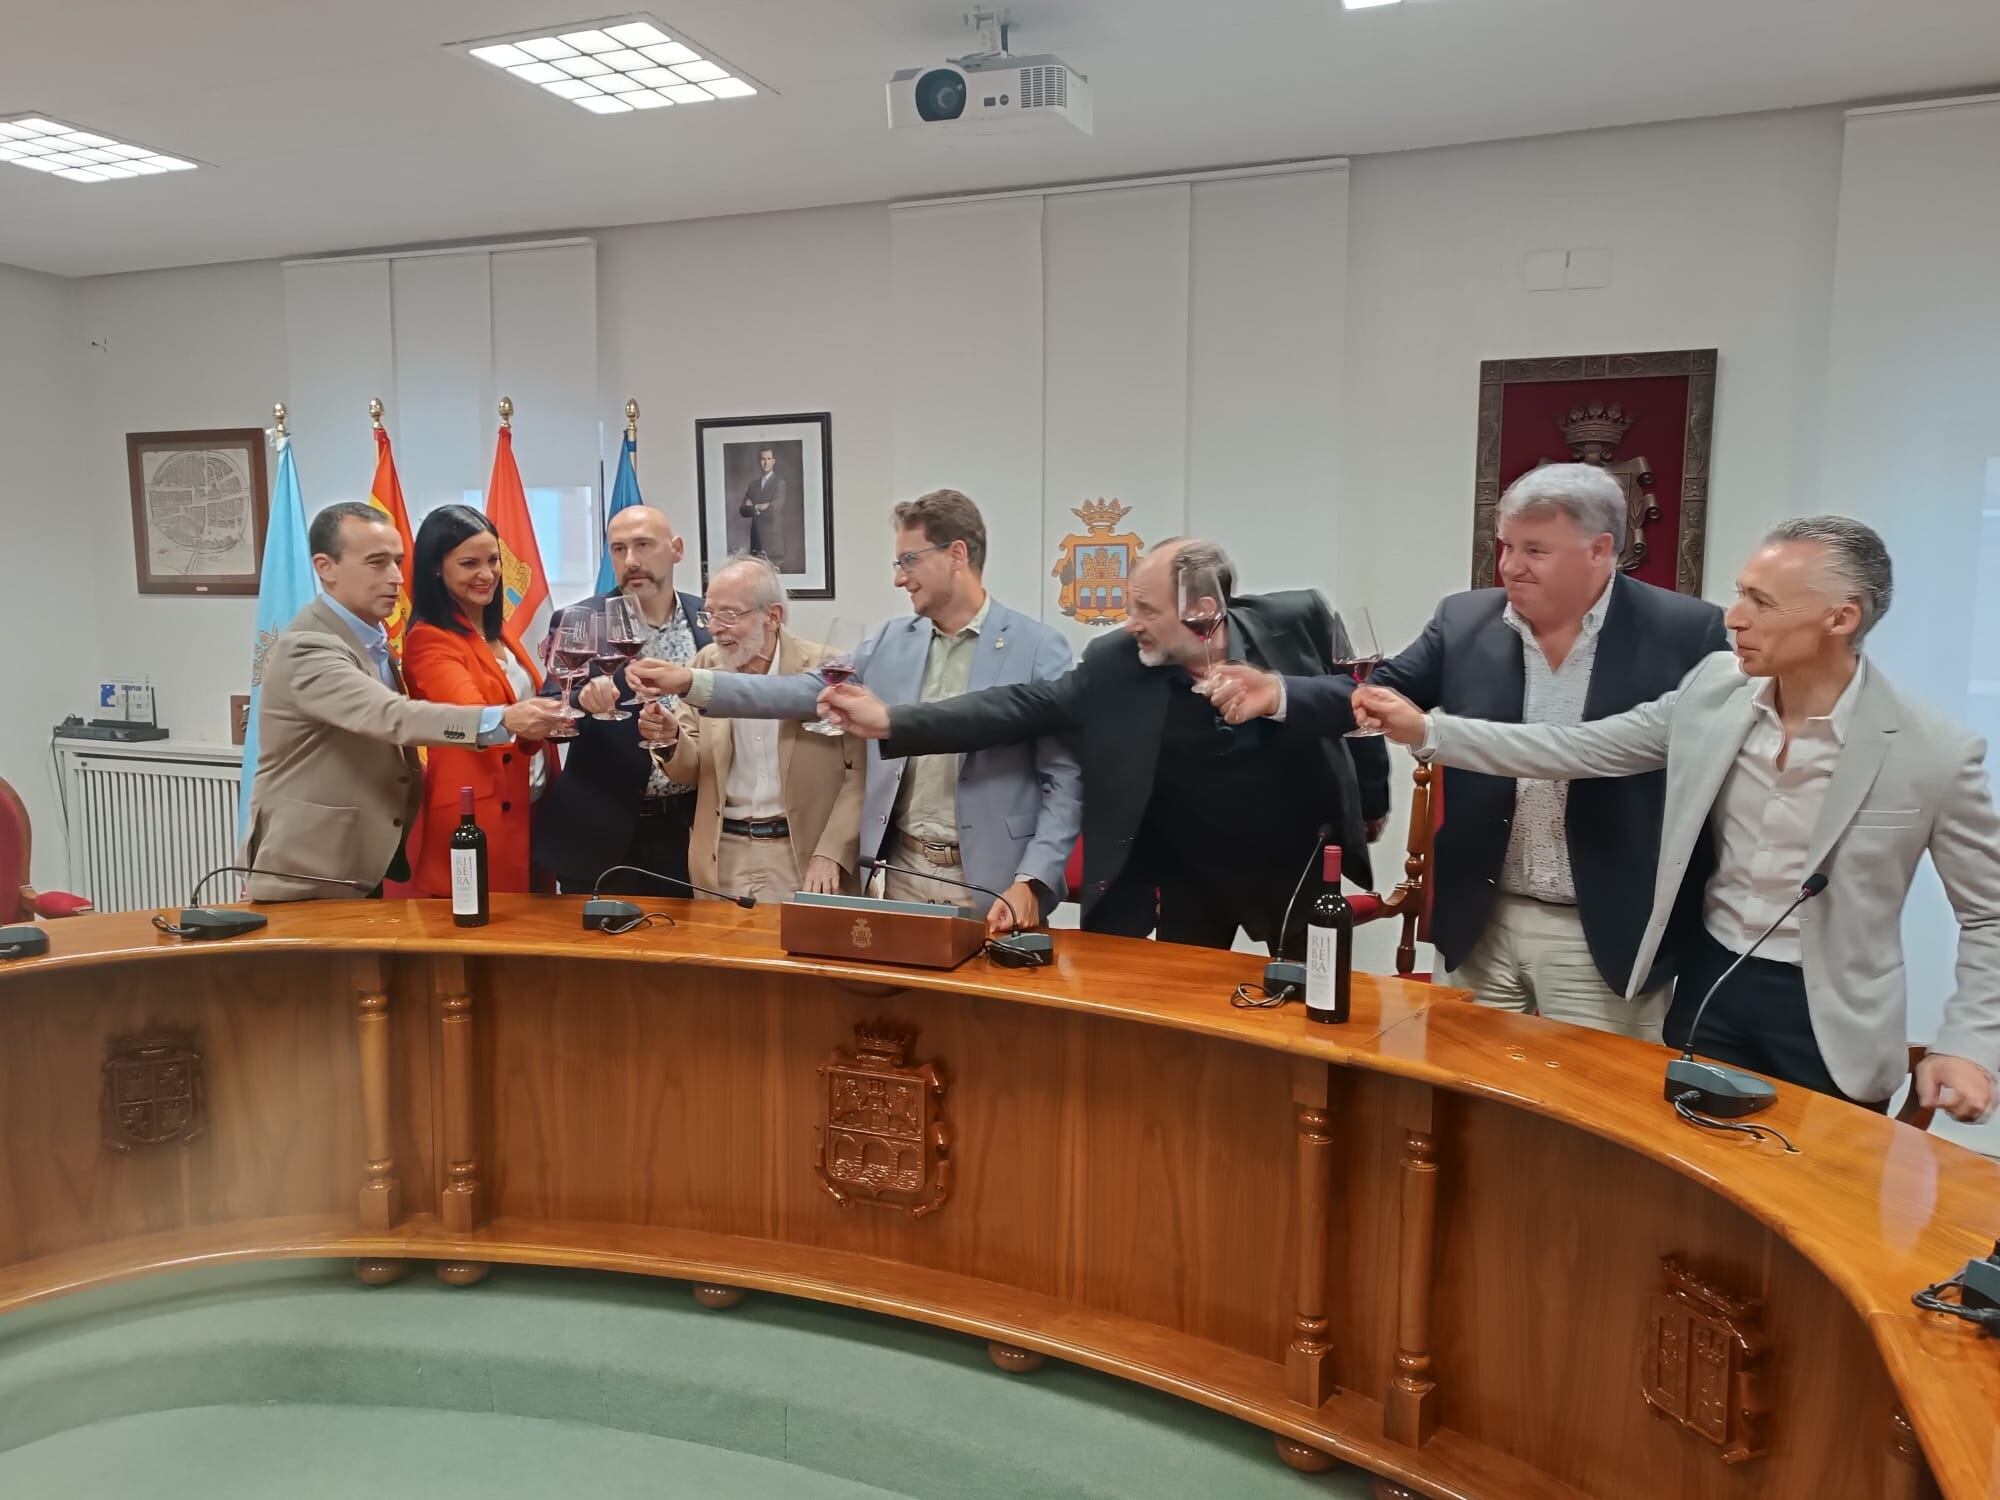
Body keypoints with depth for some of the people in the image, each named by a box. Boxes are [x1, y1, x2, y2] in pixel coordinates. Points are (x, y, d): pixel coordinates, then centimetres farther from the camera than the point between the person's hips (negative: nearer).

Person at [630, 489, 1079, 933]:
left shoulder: (1038, 648, -7)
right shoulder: (891, 641, 9)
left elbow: (1065, 780, -9)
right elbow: (810, 692, 9)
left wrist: (1032, 882, -18)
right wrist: (692, 682, 1)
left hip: (991, 885, -4)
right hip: (902, 873, 5)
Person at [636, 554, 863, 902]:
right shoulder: (705, 664, 4)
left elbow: (860, 771, -6)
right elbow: (691, 772, 7)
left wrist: (830, 853, -14)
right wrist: (670, 739, -14)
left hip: (802, 857, -3)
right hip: (723, 859, 3)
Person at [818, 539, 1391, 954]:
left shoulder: (1299, 621, -16)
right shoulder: (1114, 665, -15)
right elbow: (1022, 706, -15)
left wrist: (1371, 803, 7)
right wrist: (891, 721, -22)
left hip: (1299, 867, 0)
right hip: (1191, 878, 1)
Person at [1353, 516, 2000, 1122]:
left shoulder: (1933, 752, -16)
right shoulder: (1716, 686, -6)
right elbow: (1579, 748, -4)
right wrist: (1426, 730, -11)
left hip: (1827, 1014, -3)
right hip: (1709, 979, 4)